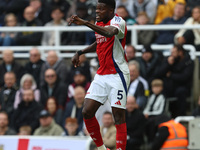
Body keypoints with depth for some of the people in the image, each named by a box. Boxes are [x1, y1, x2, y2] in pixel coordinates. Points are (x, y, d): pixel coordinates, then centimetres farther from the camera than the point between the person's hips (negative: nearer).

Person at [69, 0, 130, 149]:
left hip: (117, 75, -8)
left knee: (119, 117, -9)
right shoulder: (98, 23, 11)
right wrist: (80, 52, 21)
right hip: (101, 75, 8)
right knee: (87, 112, 0)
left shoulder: (118, 21, -13)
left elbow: (109, 32, -38)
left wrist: (85, 23, -45)